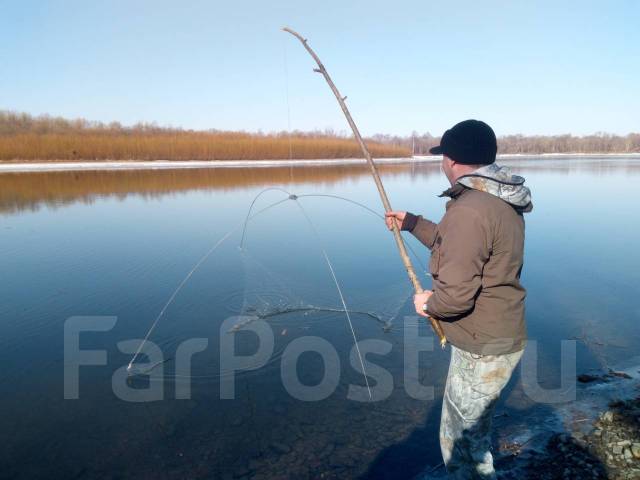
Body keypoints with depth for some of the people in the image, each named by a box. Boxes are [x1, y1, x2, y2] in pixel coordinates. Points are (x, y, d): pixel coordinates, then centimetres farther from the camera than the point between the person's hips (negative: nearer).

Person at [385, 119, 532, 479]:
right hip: (505, 339, 10)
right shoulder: (504, 203, 5)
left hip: (482, 349, -10)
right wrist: (412, 223, 20)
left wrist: (428, 303, -8)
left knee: (458, 440, 11)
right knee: (477, 428, 29)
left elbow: (455, 294, -30)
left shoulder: (468, 210, -27)